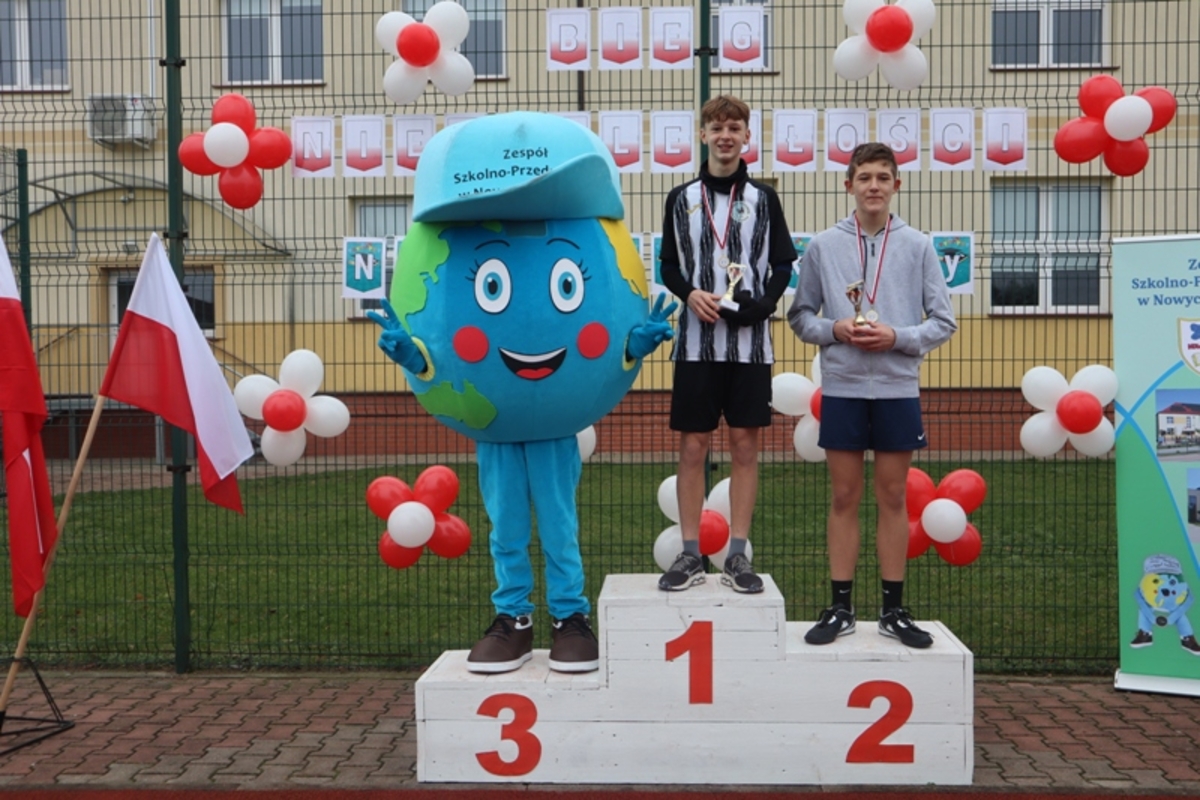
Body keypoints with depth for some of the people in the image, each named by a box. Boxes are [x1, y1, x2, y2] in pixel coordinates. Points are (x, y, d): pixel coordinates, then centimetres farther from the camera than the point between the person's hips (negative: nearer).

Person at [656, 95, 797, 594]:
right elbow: (668, 265, 9)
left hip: (750, 342, 0)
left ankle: (737, 556, 12)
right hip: (697, 342, 0)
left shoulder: (763, 199, 8)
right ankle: (691, 554, 11)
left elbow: (782, 264, 7)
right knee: (693, 446, 2)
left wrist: (763, 304, -12)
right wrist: (690, 294, -11)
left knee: (745, 445, 3)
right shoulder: (681, 198, 9)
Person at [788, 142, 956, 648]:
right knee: (844, 498, 6)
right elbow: (800, 316, 7)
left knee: (893, 497, 7)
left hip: (898, 388, 0)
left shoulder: (918, 246, 2)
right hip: (842, 388, 0)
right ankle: (841, 608, 15)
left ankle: (894, 610, 17)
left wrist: (898, 337, -13)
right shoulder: (823, 246, 3)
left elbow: (943, 321, 3)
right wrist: (833, 330, -11)